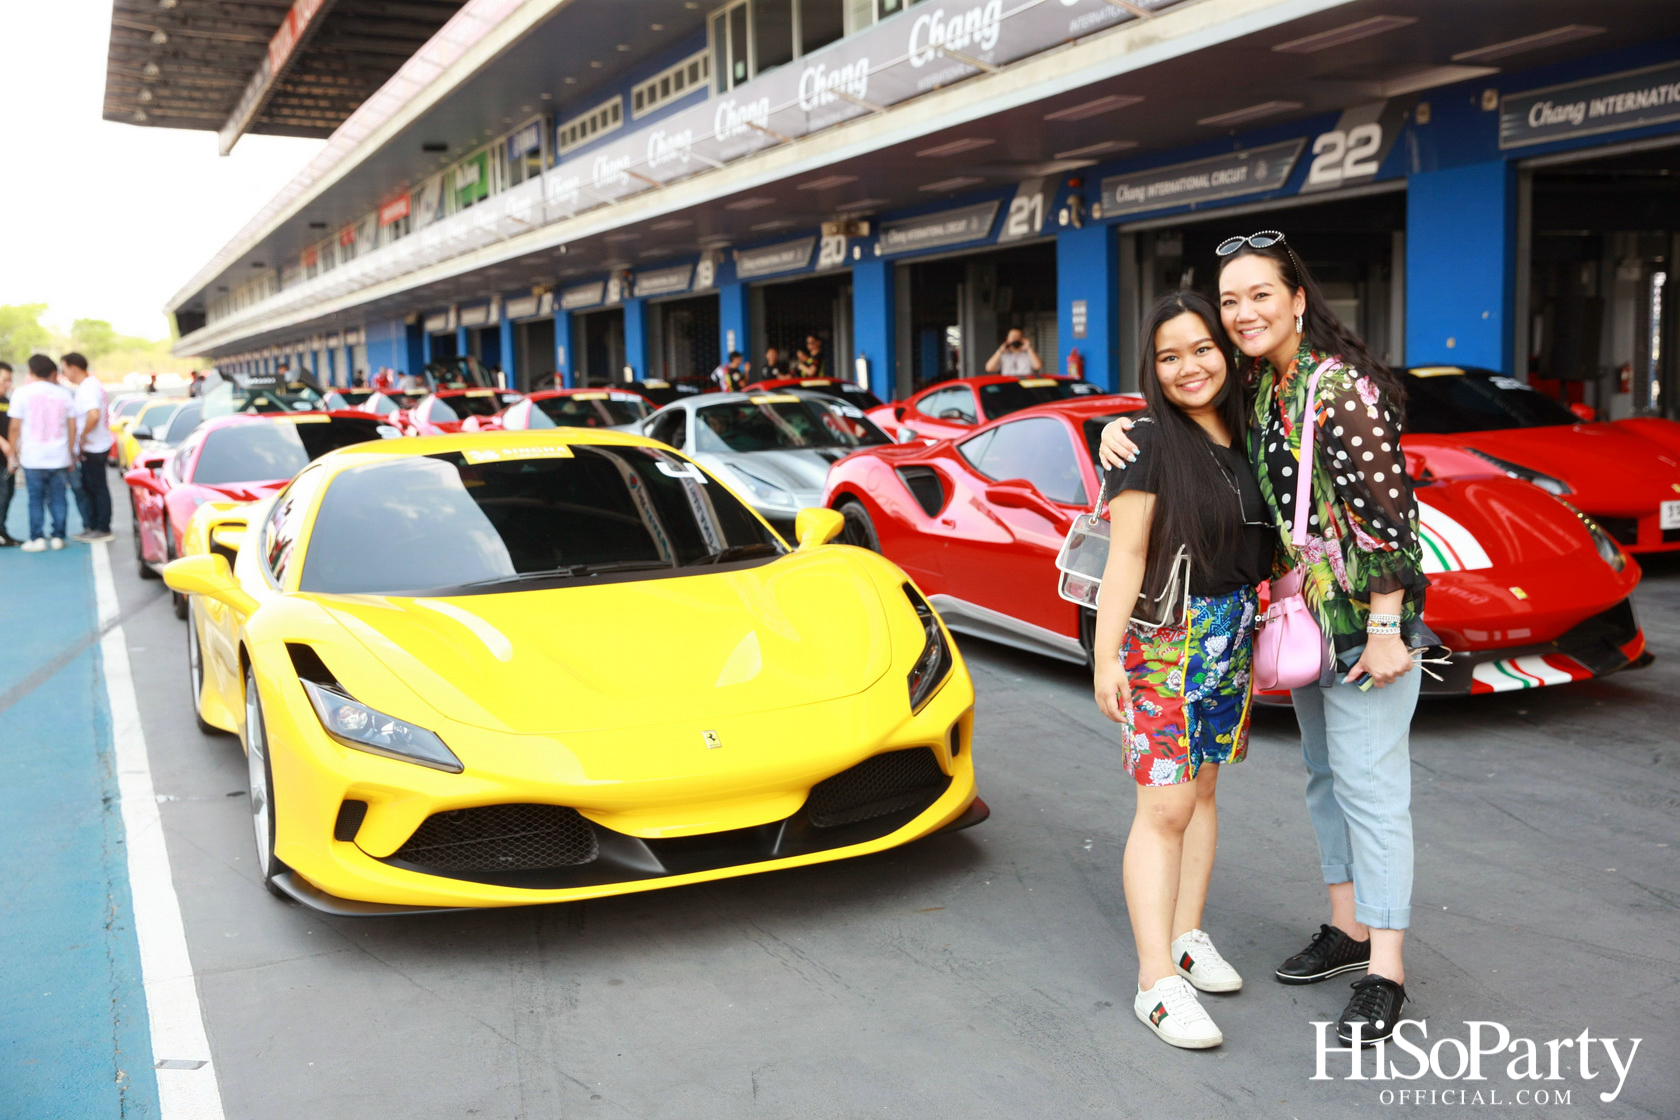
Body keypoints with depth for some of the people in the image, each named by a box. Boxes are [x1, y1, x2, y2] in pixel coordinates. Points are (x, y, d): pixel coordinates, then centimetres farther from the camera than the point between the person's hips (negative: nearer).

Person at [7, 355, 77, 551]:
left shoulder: (22, 393, -3)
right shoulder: (63, 393, 5)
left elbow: (15, 427, -5)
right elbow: (72, 427, 6)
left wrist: (12, 454, 4)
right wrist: (70, 454, 14)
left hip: (33, 459, -2)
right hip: (59, 459, 2)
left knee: (35, 500, 4)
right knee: (57, 499, 8)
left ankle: (37, 539, 3)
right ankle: (58, 537, 9)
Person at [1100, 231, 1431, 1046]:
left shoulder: (1339, 387, -19)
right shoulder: (1260, 387, 6)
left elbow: (1388, 511, -21)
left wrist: (1385, 630, -22)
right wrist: (1120, 432, 0)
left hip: (1367, 616, -9)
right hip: (1306, 614, 9)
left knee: (1369, 784, -5)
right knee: (1324, 773, 17)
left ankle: (1385, 972, 4)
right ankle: (1348, 927, 32)